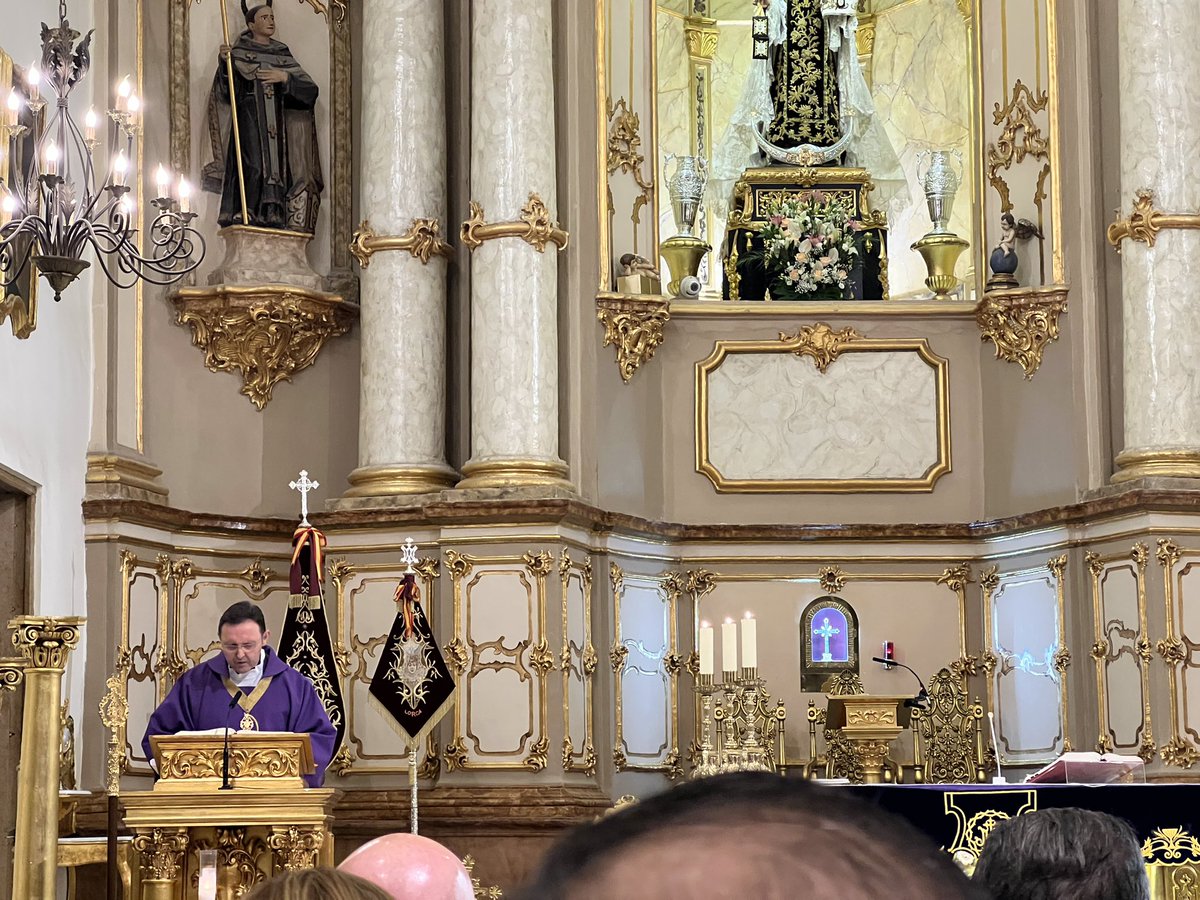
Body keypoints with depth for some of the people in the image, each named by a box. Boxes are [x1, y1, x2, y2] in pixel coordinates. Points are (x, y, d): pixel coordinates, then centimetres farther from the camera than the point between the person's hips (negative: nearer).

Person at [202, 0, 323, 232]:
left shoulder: (283, 55, 17)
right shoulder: (239, 52, 8)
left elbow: (310, 89, 7)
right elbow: (227, 91, -5)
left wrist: (285, 77, -9)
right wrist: (224, 62, -21)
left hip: (275, 123, 4)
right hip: (248, 117, -4)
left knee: (275, 165, -5)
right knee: (253, 165, -19)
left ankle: (273, 218, -7)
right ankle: (246, 215, -21)